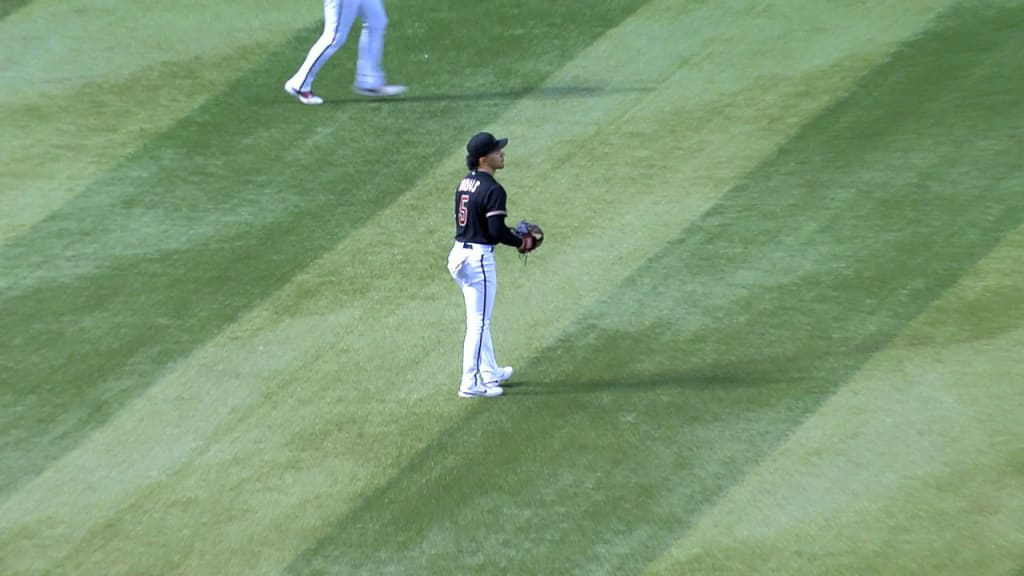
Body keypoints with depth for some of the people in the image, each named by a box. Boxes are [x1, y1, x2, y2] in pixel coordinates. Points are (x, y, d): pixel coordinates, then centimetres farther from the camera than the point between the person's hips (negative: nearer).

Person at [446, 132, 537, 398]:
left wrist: (511, 233, 13)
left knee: (479, 320, 20)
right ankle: (470, 383, 7)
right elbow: (497, 231, -23)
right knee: (479, 322, 1)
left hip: (458, 254, 9)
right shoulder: (493, 190, -18)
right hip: (479, 258, -9)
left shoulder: (465, 183, 10)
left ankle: (490, 373, 33)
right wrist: (521, 242, -5)